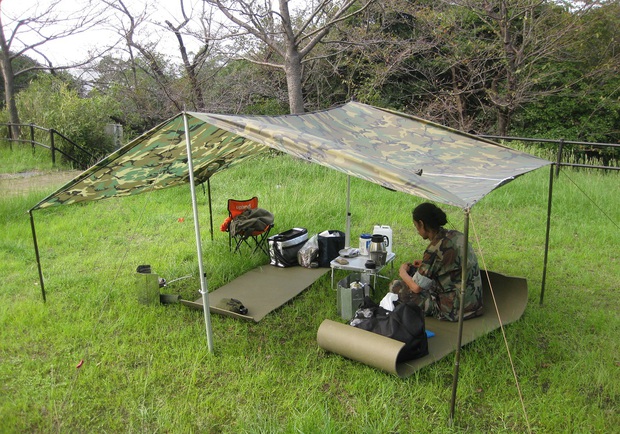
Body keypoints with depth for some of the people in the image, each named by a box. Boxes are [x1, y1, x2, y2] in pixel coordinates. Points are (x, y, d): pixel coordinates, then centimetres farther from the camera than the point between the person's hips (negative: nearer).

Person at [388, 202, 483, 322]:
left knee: (395, 286, -2)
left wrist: (403, 272, 6)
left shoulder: (435, 249, -21)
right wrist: (425, 264, 21)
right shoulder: (457, 235, 2)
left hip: (453, 311, -8)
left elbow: (416, 287, -14)